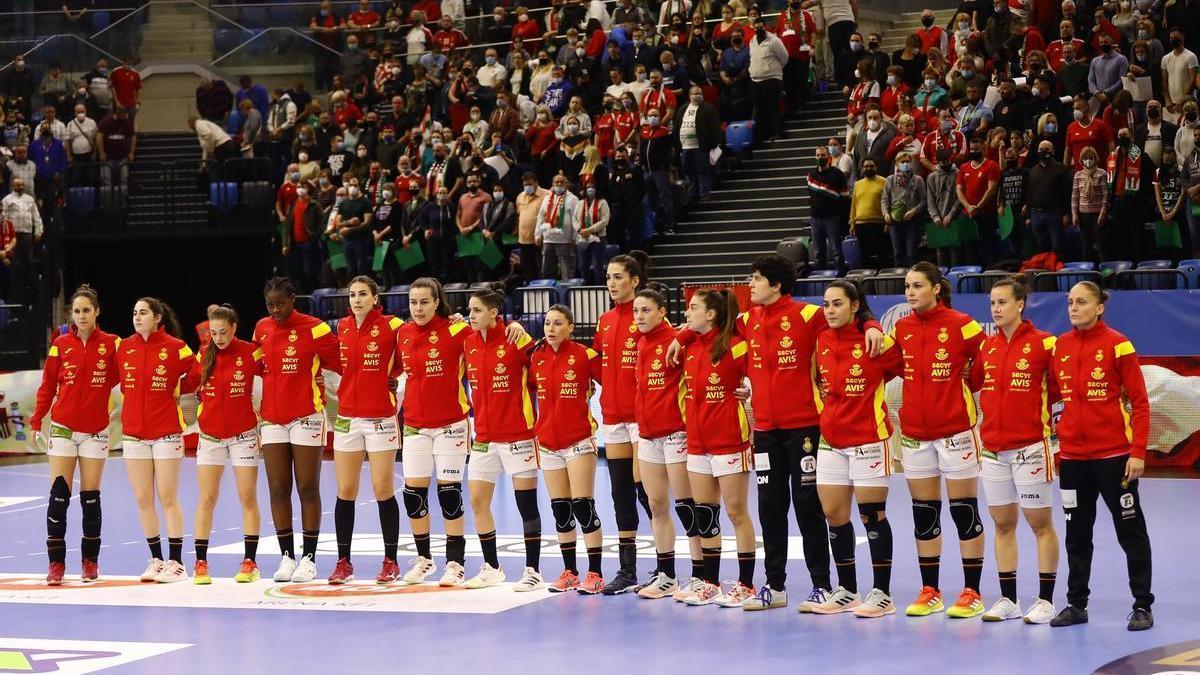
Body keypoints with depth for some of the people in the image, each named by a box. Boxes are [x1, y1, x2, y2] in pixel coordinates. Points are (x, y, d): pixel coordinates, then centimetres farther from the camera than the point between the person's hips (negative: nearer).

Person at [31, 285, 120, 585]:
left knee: (90, 497, 4)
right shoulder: (61, 344, 1)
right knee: (58, 496, -5)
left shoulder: (111, 344, -3)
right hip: (62, 428, 0)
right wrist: (36, 420, -1)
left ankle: (90, 561, 16)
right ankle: (56, 563, -2)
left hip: (95, 431, 0)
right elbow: (47, 385, 4)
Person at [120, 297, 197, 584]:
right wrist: (138, 395, 6)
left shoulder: (175, 347, -7)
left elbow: (195, 378, -1)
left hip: (167, 433, -5)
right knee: (143, 500, 6)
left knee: (167, 498, -3)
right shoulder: (125, 347, 5)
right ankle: (156, 560, 15)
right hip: (133, 432, 5)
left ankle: (176, 562, 3)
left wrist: (173, 391, 0)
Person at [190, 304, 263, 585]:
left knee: (248, 498, 1)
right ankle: (200, 563, 1)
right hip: (210, 435, 2)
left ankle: (249, 562, 6)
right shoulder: (204, 356, 0)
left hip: (243, 434, -2)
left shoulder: (250, 353, -8)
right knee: (206, 499, 0)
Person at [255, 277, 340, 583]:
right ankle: (287, 557, 11)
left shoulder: (313, 328, -9)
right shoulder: (262, 328, 6)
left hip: (306, 417, -5)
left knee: (308, 489, 0)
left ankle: (309, 558, 5)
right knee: (278, 490, 4)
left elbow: (340, 361, -6)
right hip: (272, 418, 5)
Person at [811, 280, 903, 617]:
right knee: (834, 514, 7)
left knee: (872, 515, -2)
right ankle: (846, 590, 18)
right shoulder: (822, 340, 6)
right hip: (831, 440, 6)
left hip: (868, 439, -6)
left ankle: (882, 594, 5)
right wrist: (829, 409, 9)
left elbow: (905, 367, -4)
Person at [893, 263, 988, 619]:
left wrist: (965, 383, -4)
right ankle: (929, 591, 16)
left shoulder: (961, 325, -9)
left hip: (955, 430, -5)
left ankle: (971, 593, 5)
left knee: (964, 511, 0)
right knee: (923, 514, 9)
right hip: (915, 433, 5)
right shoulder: (901, 329, 6)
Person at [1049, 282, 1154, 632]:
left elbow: (1140, 402, -8)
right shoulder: (1060, 346, 5)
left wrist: (1138, 452, -13)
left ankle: (1142, 606, 8)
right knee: (1077, 534, 12)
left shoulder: (1117, 344, -8)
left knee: (1131, 531, 2)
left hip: (1113, 455, -5)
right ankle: (1076, 604, 22)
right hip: (1072, 456, 5)